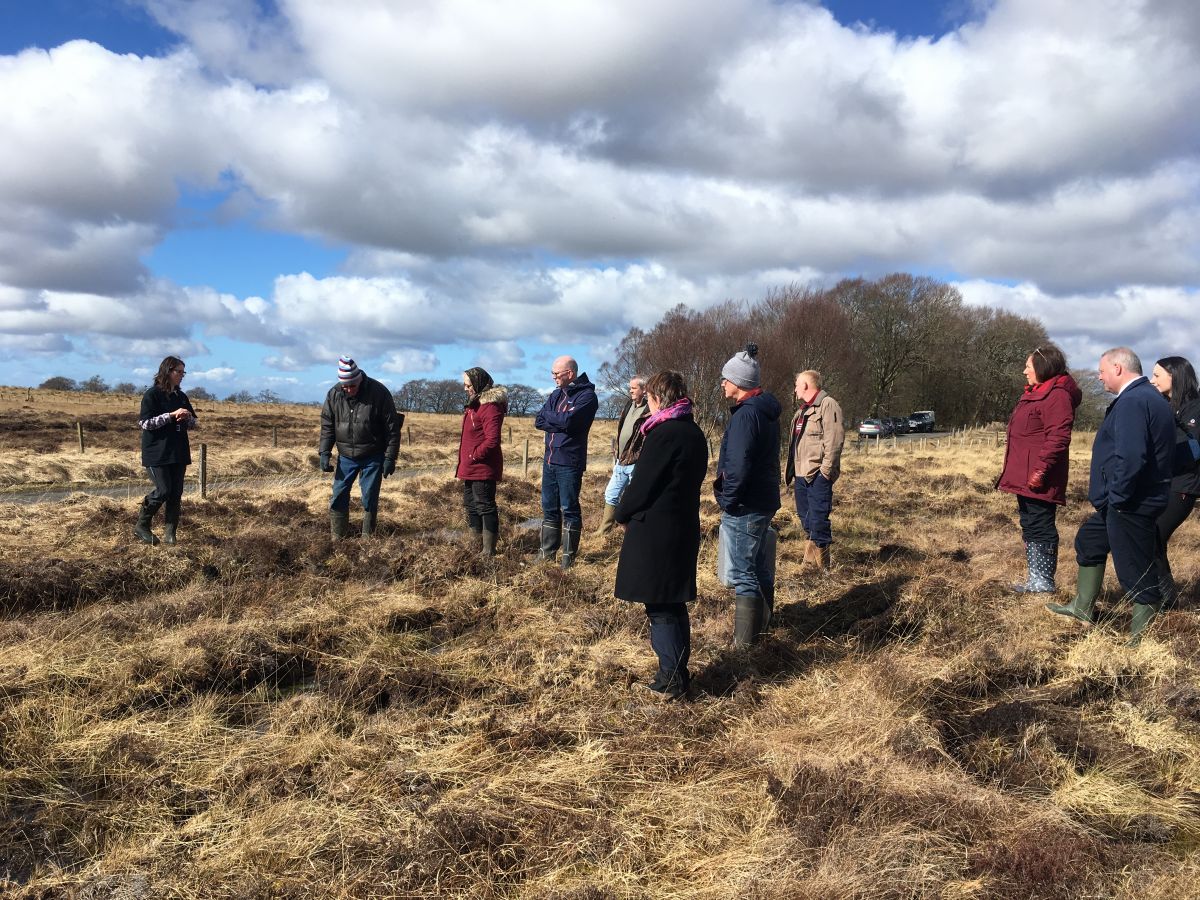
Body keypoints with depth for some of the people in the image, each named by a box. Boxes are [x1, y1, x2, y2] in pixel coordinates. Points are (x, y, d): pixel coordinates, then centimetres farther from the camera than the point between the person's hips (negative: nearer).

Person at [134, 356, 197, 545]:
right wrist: (171, 415, -19)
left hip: (178, 452, 6)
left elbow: (193, 423, 16)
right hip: (157, 453, -6)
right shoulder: (152, 395, -6)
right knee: (163, 491, -10)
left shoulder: (181, 396, 12)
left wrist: (186, 418, -7)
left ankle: (170, 533, 10)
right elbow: (145, 423, -13)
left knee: (176, 494, 3)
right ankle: (141, 526, 10)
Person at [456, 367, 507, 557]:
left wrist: (474, 456, -16)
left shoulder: (490, 407, -16)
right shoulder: (474, 404, 16)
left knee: (485, 507, -5)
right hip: (470, 469, 11)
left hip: (483, 468, -11)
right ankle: (479, 547, 27)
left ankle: (489, 551, 1)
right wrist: (465, 461, 12)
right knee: (471, 507, 16)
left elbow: (492, 441, -24)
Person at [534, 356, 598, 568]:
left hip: (569, 462, -7)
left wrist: (549, 416, -5)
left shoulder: (587, 395, -8)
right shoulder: (556, 394, 14)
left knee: (569, 510, 0)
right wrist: (560, 424, -12)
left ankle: (569, 557, 8)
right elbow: (538, 421, 4)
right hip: (550, 459, 7)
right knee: (549, 508, 13)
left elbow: (569, 420, -22)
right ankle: (547, 553, 22)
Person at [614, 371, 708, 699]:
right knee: (674, 604, 17)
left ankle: (671, 680, 5)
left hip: (655, 531, -9)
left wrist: (623, 514, 2)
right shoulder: (694, 433, 10)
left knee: (659, 608, 0)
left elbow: (642, 484, -17)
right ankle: (678, 673, 26)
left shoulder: (664, 434, -18)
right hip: (684, 527, 9)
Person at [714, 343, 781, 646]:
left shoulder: (746, 414, -20)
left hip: (745, 507, -10)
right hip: (764, 501, 10)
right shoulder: (766, 410, 11)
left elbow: (738, 467, -26)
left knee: (741, 575, -4)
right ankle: (760, 626, 34)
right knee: (759, 567, 20)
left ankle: (744, 643, 1)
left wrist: (728, 502, -13)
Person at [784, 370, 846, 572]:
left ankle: (822, 566, 0)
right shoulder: (803, 410, 21)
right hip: (802, 474, 10)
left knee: (818, 520, -8)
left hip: (818, 475, -10)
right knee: (806, 519, 15)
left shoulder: (828, 405, -10)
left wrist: (826, 470, -22)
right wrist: (789, 469, 21)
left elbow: (834, 441, -19)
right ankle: (810, 560, 25)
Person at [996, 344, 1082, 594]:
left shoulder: (1056, 395, -16)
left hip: (1038, 479, -11)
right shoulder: (1035, 393, 18)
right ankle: (1035, 579, 23)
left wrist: (1040, 470, -26)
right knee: (1030, 526, 15)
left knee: (1040, 528, -3)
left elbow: (1057, 438, -24)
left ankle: (1044, 582, 5)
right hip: (1025, 476, 11)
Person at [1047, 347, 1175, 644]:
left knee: (1136, 570, -1)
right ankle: (1083, 608, 35)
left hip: (1130, 505, -11)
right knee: (1089, 540, 24)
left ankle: (1141, 636, 11)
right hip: (1129, 502, 11)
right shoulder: (1149, 396, 14)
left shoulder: (1132, 402, -21)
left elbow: (1130, 458, -32)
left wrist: (1117, 496, -19)